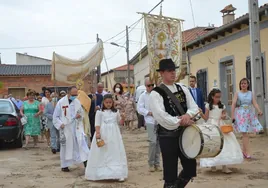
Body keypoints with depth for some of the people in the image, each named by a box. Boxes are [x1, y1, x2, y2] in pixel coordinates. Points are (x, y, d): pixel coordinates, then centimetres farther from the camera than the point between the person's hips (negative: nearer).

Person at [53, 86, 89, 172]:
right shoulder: (61, 102, -6)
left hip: (77, 127, 3)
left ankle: (85, 160, -7)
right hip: (65, 128, -3)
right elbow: (55, 117, -2)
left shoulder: (77, 102, 4)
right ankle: (64, 165, 19)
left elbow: (82, 112, 16)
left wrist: (80, 115, -7)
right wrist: (60, 124, -16)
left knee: (82, 142, -10)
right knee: (65, 146, 6)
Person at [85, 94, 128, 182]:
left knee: (115, 153, 3)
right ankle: (100, 173, 15)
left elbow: (120, 122, 16)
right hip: (103, 135, -2)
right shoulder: (100, 112, 0)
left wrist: (122, 117, -4)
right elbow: (97, 124, -5)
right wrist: (97, 133, -17)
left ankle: (118, 174, 8)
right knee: (102, 154, 4)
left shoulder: (116, 112, 10)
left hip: (114, 135, 3)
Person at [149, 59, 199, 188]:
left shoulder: (183, 89, 9)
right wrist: (180, 122, -18)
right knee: (170, 173, 4)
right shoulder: (156, 93, -10)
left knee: (190, 168, 13)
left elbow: (194, 107, 6)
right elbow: (161, 116, -20)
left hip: (184, 134, 6)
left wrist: (188, 115, -16)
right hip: (168, 136, -6)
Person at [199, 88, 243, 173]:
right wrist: (201, 113, -21)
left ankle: (224, 166, 1)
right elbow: (206, 118, -3)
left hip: (221, 126, 3)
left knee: (223, 144, -2)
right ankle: (213, 165, 15)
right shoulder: (208, 105, -3)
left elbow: (224, 115, 14)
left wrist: (224, 116, -9)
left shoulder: (222, 106, 5)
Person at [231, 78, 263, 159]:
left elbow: (255, 103, -3)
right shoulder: (237, 94, 2)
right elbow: (233, 104, -5)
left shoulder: (251, 93, 9)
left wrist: (259, 110, -21)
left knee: (245, 133, 8)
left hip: (250, 114, 3)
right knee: (244, 134, -8)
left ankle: (243, 150, 24)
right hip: (241, 115, -3)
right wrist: (232, 115, -13)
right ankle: (247, 152, -7)